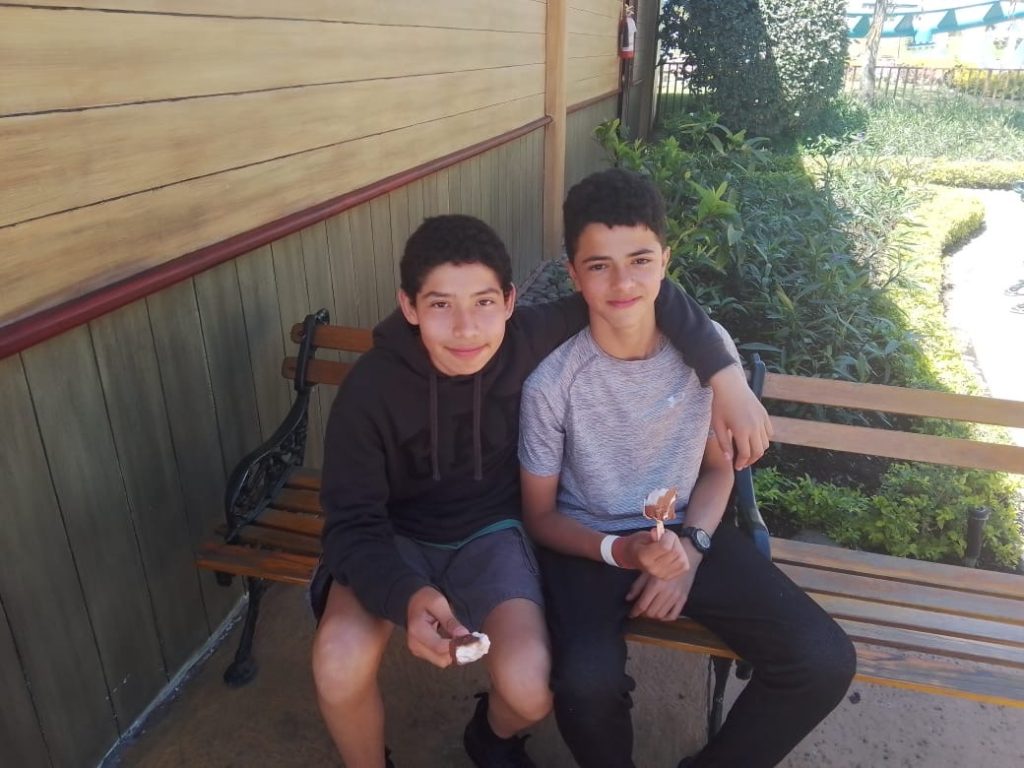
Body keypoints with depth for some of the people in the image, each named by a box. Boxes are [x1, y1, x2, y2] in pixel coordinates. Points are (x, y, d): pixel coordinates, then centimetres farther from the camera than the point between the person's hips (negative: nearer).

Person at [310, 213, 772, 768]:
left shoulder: (530, 340, -20)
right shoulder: (371, 387, -24)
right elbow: (352, 522, -21)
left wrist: (726, 377, -19)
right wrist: (407, 594, -41)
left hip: (490, 533, 1)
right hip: (395, 536, 0)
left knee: (532, 689, -23)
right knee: (338, 666, -29)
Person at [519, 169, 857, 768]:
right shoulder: (552, 384, -18)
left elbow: (718, 467, 6)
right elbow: (539, 515, -5)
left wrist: (691, 547, -11)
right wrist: (621, 551, -22)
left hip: (686, 530, 3)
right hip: (589, 543, -3)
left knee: (826, 662, -14)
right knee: (587, 683, -32)